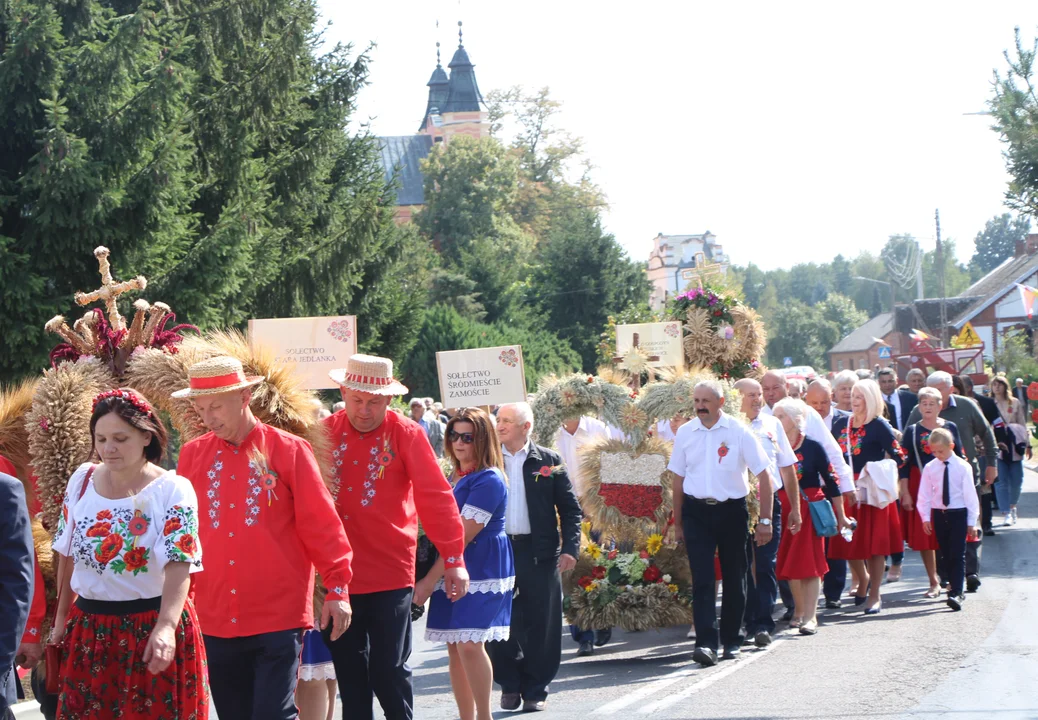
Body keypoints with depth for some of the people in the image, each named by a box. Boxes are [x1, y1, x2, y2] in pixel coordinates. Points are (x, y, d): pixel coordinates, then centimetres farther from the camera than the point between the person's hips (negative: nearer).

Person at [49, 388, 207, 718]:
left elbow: (179, 566, -20)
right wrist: (62, 617, 17)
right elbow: (68, 554, 13)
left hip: (152, 627, -4)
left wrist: (166, 627, -34)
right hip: (88, 629, 4)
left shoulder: (173, 490, -11)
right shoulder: (82, 480, 3)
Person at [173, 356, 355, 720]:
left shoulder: (289, 450, -2)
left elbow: (322, 524, -2)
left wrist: (337, 588, -5)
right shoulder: (193, 455, 7)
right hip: (216, 620, 4)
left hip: (279, 618, -4)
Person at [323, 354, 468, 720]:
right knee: (349, 672, 10)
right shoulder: (326, 432, 3)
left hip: (391, 574, -3)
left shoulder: (406, 434, -6)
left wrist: (453, 558, -15)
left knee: (389, 671, -1)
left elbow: (436, 496, -10)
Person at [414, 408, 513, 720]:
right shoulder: (456, 477, 13)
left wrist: (430, 581, -16)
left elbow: (463, 538, -17)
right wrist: (440, 578, 1)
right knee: (454, 647, 7)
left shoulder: (488, 481, -14)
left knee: (469, 644, -16)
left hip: (482, 571, -8)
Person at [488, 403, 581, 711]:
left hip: (539, 552, -1)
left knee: (540, 624, 3)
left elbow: (570, 508, 3)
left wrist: (570, 547, -6)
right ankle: (509, 686, 20)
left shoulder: (548, 461, 2)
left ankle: (535, 690, 13)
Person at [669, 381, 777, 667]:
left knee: (734, 579, 9)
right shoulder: (685, 433, 2)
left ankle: (732, 641, 23)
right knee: (702, 579, -9)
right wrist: (678, 522, 10)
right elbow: (678, 478, 10)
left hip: (731, 510, -1)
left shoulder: (738, 432, -6)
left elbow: (763, 475, -3)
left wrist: (765, 520, -7)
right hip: (696, 511, 1)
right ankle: (706, 643, -14)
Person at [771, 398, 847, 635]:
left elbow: (831, 481, 0)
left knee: (808, 561, -5)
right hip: (783, 508, 3)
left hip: (810, 508, -3)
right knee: (789, 563, 9)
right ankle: (799, 610, 25)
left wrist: (841, 515, 2)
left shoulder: (813, 447, -5)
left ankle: (810, 617, -5)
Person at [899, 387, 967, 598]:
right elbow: (904, 464, 0)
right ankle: (934, 582, 7)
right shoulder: (912, 431, 2)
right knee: (924, 535, 0)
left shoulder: (950, 428, 6)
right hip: (920, 486, -1)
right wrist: (905, 493, -6)